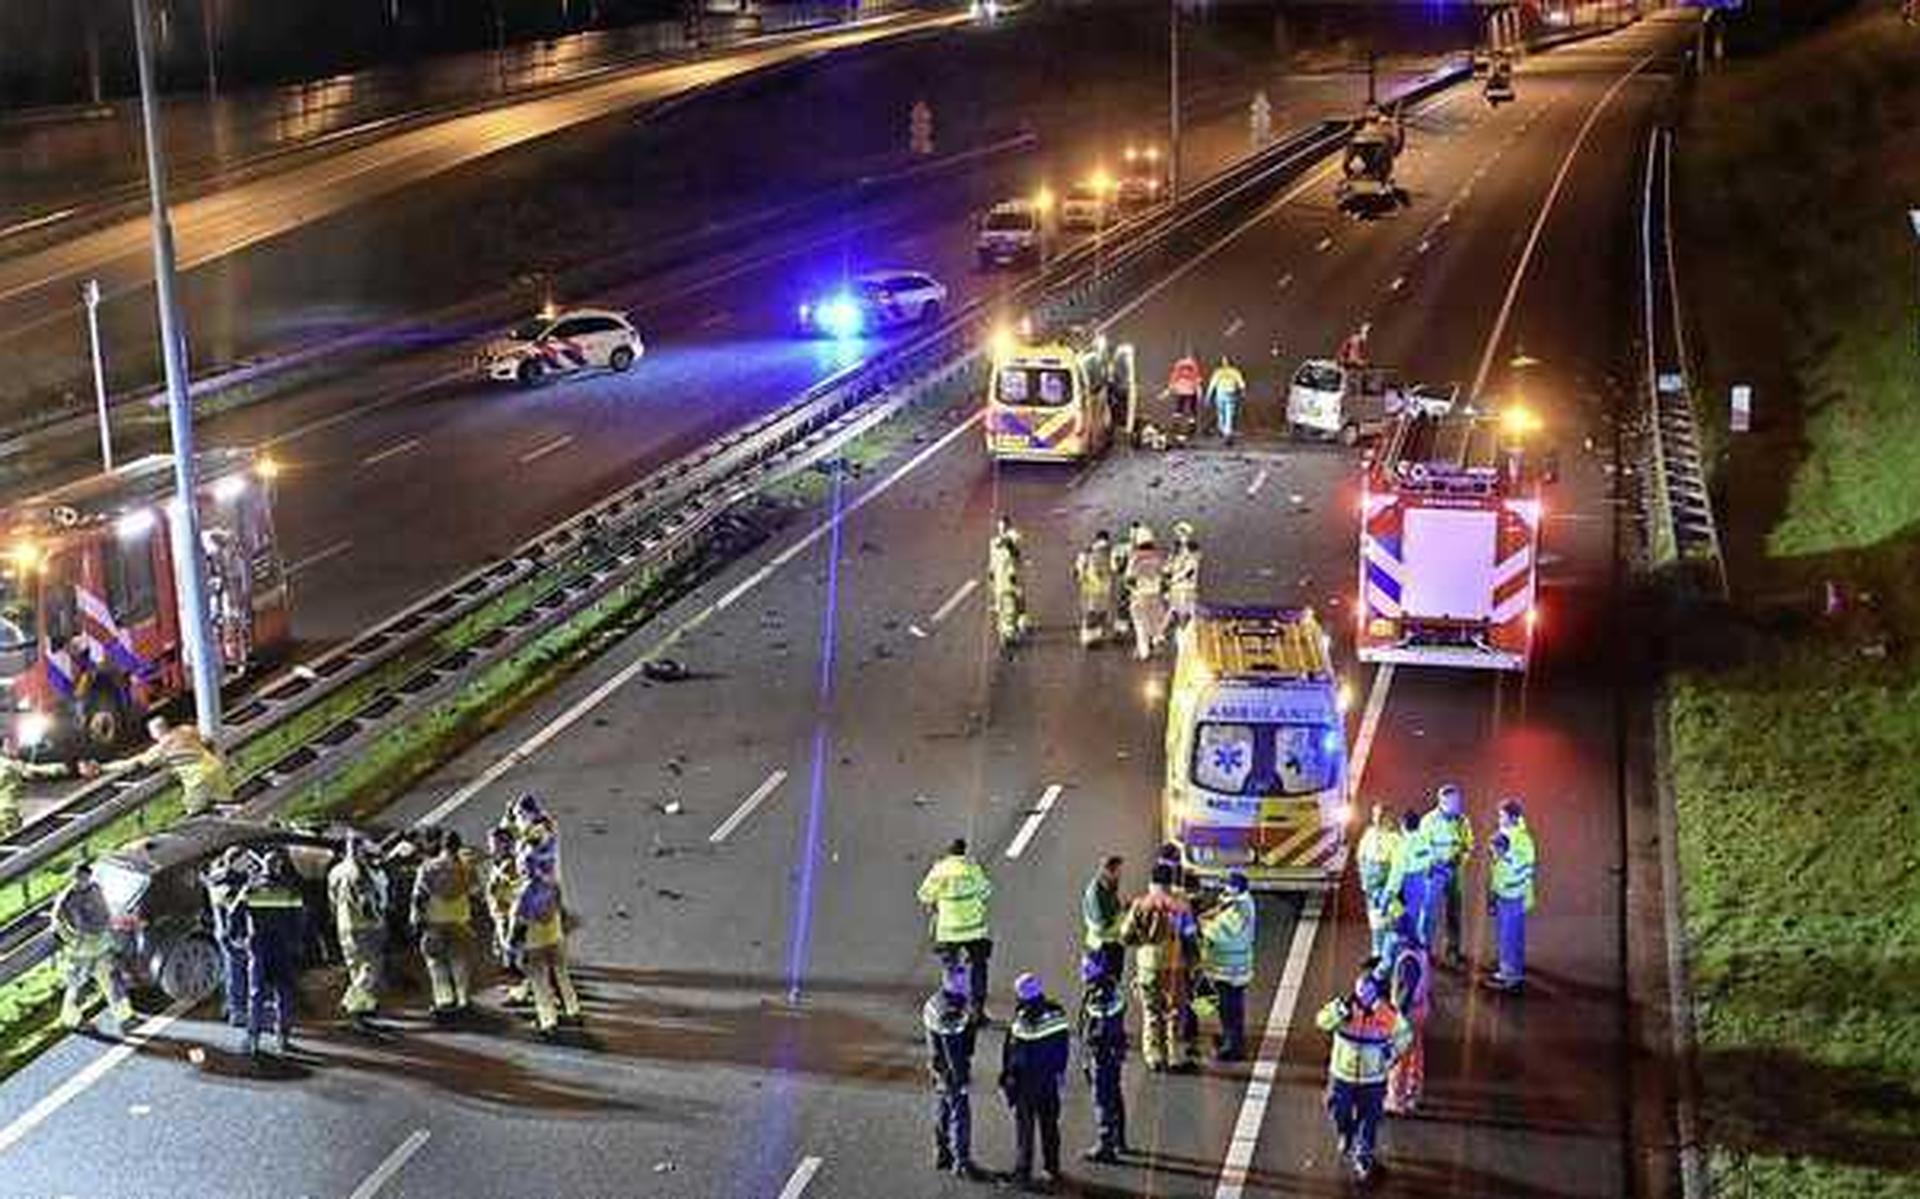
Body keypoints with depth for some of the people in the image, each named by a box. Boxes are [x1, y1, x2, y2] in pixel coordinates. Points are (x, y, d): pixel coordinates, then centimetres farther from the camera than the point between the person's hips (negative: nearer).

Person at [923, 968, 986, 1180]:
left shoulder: (935, 1001, 0)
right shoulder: (951, 1013, -30)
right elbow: (954, 1052, -26)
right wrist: (962, 1079, -20)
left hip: (940, 1071, 10)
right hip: (953, 1073, -10)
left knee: (943, 1111, 21)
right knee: (960, 1116, 0)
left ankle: (942, 1155, 34)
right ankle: (962, 1163, 9)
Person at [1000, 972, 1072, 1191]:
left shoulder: (1021, 1023, -23)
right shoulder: (1057, 1016, -9)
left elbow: (1010, 1055, -14)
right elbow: (1064, 1048, 1)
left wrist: (1006, 1080, 0)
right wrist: (1059, 1072, 14)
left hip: (1025, 1083, -4)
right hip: (1049, 1082, 4)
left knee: (1025, 1127, 7)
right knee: (1049, 1125, 19)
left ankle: (1023, 1172, 10)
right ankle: (1053, 1167, 27)